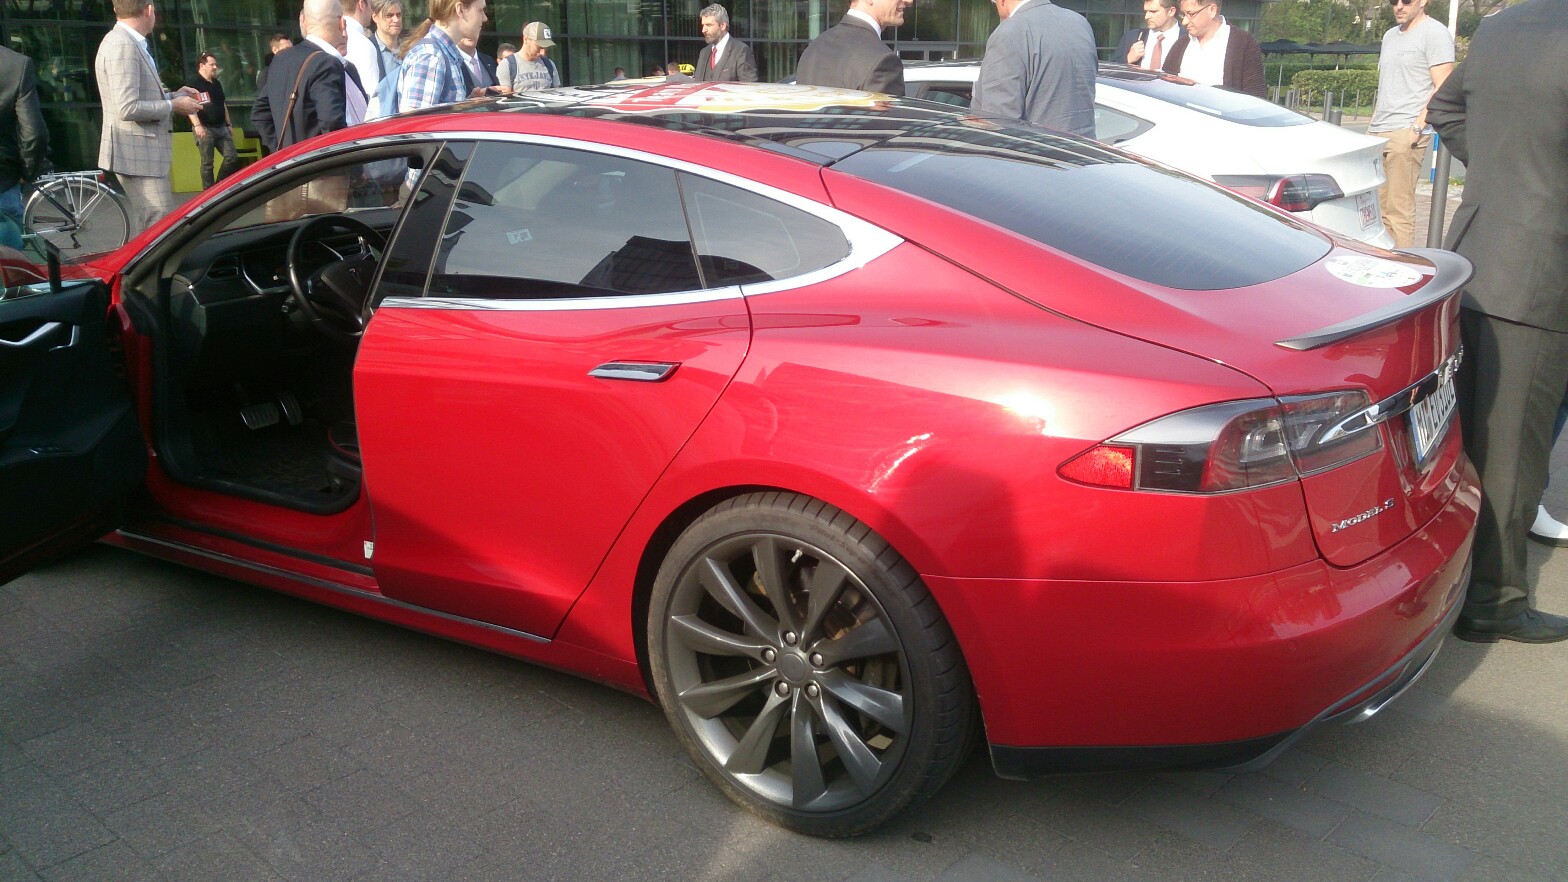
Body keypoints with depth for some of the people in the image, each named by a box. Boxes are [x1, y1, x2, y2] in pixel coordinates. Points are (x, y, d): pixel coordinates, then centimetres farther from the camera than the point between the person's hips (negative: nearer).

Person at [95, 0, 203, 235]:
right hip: (136, 154, -10)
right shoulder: (122, 45, -16)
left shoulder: (130, 43, 14)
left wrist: (173, 96, 15)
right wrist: (173, 106, -14)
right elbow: (127, 108, -24)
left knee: (147, 230, 16)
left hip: (144, 152, 10)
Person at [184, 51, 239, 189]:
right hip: (205, 128, -7)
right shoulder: (194, 84, -7)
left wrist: (228, 124, 22)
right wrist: (197, 125, -26)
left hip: (221, 128, 7)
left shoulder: (217, 84, 18)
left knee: (232, 158, 3)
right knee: (207, 163, -3)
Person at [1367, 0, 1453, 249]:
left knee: (1398, 210, -11)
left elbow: (1442, 89, -10)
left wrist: (1417, 126, -18)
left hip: (1405, 134, -8)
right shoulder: (1390, 36, 22)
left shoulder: (1435, 34, -3)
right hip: (1377, 134, 8)